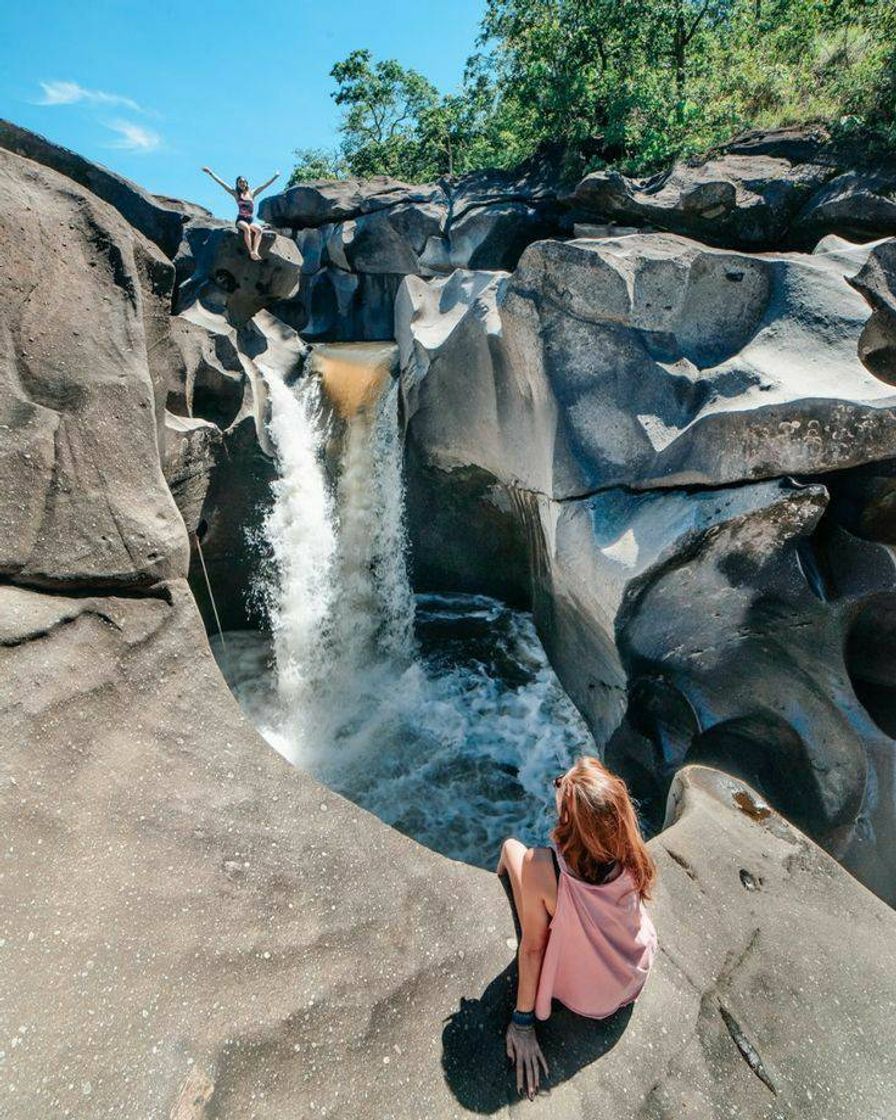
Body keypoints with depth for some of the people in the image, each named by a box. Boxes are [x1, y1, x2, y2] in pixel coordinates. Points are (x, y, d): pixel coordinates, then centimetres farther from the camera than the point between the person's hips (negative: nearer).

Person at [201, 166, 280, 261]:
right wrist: (210, 173, 4)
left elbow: (265, 185, 18)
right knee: (246, 228, -37)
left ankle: (255, 251, -44)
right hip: (240, 220, -3)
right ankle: (251, 252, -45)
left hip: (250, 221, 3)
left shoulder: (252, 193, 16)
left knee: (259, 229, -30)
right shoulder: (236, 193, 10)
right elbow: (221, 183, 8)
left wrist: (275, 176, 19)